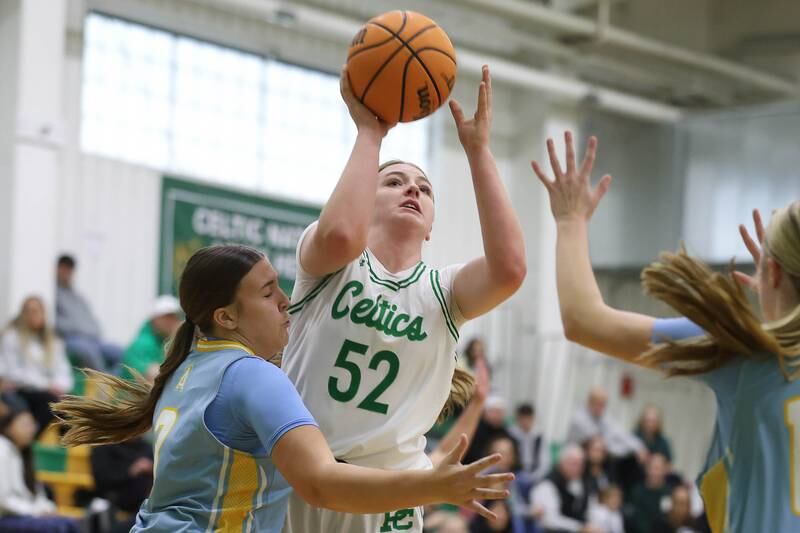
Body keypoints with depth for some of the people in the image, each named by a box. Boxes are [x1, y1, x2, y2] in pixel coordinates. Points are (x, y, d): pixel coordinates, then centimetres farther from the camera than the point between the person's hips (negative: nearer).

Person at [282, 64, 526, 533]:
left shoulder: (441, 293, 7)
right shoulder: (333, 266, 2)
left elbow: (509, 269, -14)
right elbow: (341, 234, -24)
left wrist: (478, 150, -12)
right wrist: (370, 131, -13)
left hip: (388, 494, 2)